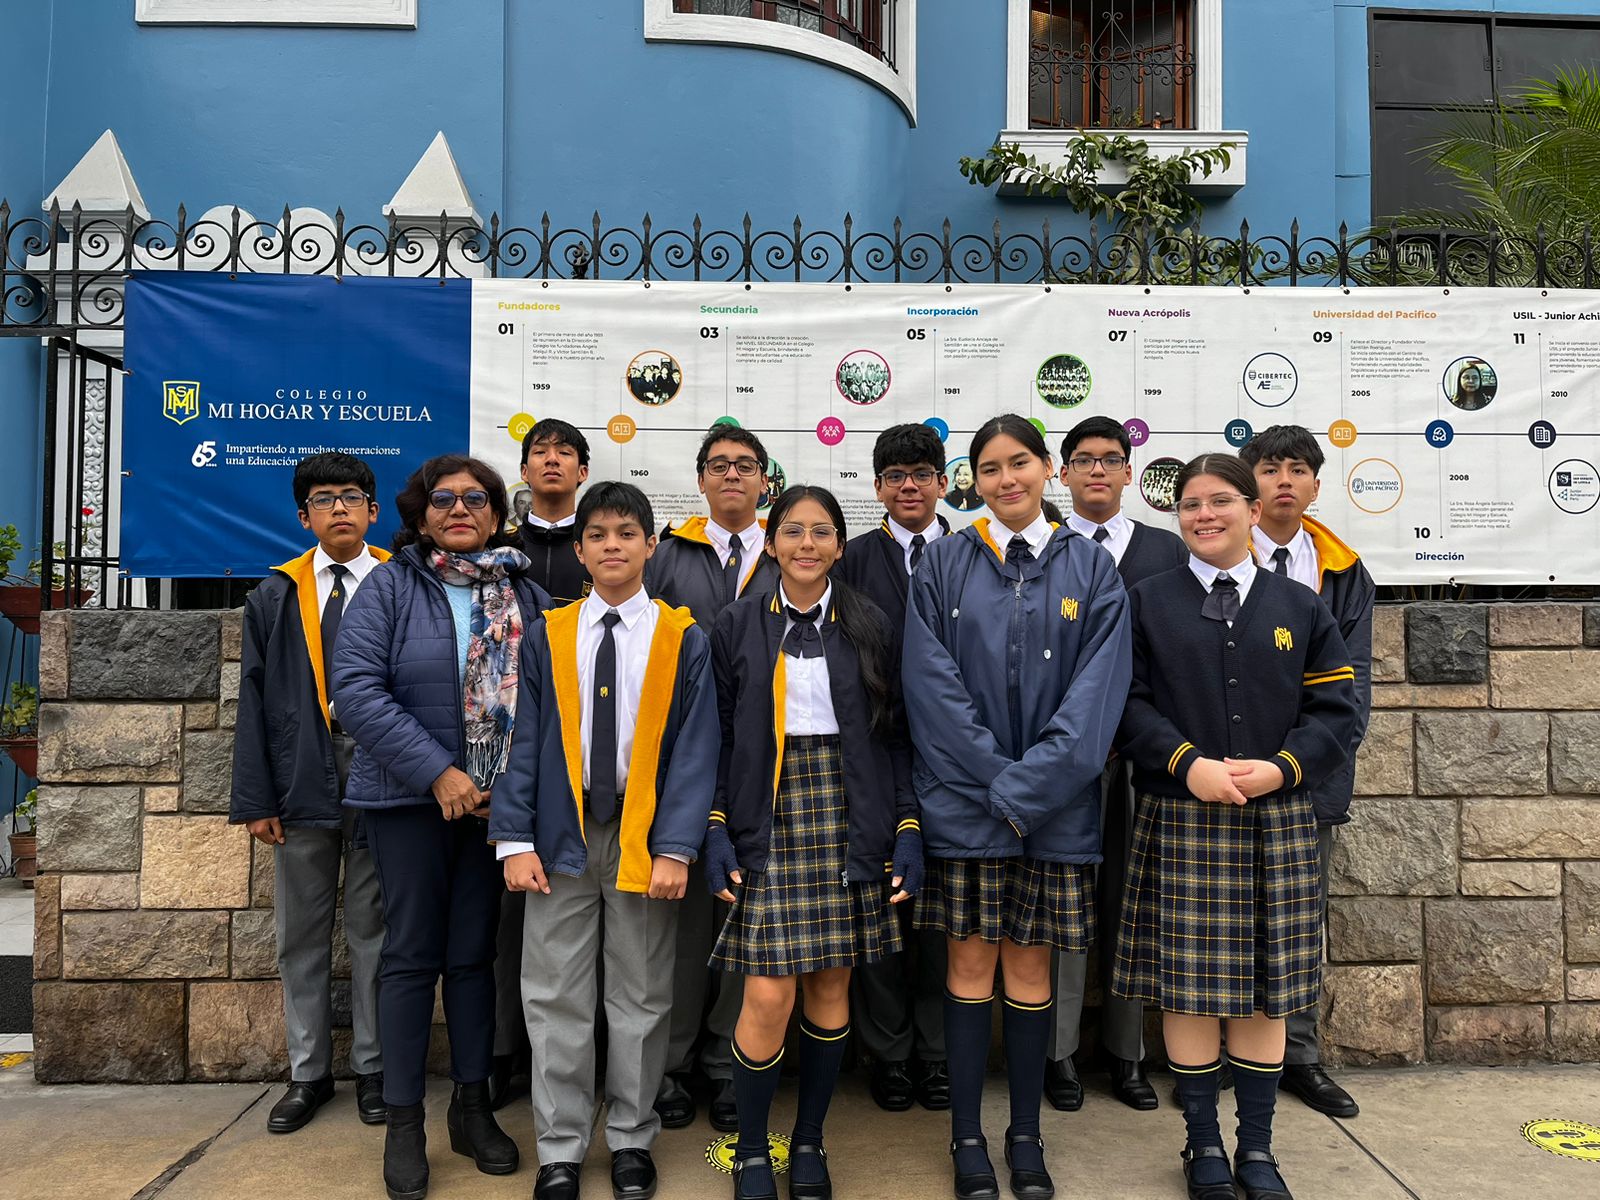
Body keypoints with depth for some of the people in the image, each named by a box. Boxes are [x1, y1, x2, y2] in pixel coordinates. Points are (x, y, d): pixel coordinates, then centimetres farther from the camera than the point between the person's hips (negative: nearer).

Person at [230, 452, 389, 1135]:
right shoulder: (276, 597, 7)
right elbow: (255, 702, 5)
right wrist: (255, 799, -1)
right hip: (301, 787, 2)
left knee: (373, 932, 8)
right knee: (302, 937, 12)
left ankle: (372, 1069, 23)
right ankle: (308, 1073, 27)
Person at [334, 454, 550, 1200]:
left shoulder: (528, 597, 5)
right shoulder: (389, 589, -3)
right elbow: (355, 687, -13)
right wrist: (437, 772, -18)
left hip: (497, 799, 3)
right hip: (410, 799, -2)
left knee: (474, 954, 12)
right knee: (412, 955, 5)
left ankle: (473, 1107, 25)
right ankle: (403, 1123, 17)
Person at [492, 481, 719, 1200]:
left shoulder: (683, 640, -1)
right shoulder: (547, 637, 4)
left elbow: (695, 750, -4)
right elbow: (524, 743, 3)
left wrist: (676, 847, -11)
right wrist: (514, 840, -5)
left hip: (644, 837, -1)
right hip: (563, 832, 1)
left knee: (641, 998, 10)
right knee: (556, 998, 7)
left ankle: (632, 1140, 27)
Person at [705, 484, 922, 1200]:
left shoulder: (870, 627, 4)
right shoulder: (737, 625, 3)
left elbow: (893, 738, 5)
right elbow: (720, 737, 4)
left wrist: (907, 831, -1)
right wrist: (716, 831, -4)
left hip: (847, 820, 1)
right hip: (768, 820, -1)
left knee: (831, 986, 7)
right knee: (768, 995, -5)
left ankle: (810, 1140, 28)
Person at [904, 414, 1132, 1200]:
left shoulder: (1090, 569, 3)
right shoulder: (943, 565, 2)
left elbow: (1097, 688, -4)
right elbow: (932, 683, -5)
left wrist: (1030, 786, -13)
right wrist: (995, 779, -12)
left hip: (1053, 807, 1)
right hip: (962, 801, 0)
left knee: (1029, 968, 9)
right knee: (970, 963, 7)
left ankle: (1026, 1135, 24)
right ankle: (967, 1134, 21)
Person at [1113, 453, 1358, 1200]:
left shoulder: (1299, 608, 9)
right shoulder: (1147, 602, 3)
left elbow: (1334, 710, 5)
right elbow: (1128, 703, -3)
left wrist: (1281, 768, -11)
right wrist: (1187, 764, -17)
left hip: (1276, 822, 2)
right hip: (1180, 821, -2)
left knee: (1266, 989, 9)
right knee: (1188, 986, 3)